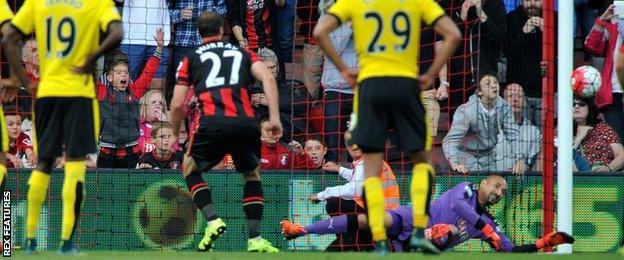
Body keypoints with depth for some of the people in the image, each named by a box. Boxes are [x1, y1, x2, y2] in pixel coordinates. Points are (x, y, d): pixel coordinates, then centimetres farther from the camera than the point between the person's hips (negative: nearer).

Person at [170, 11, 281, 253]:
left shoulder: (191, 59, 20)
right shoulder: (243, 53, 24)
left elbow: (177, 105, 14)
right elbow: (268, 78, 6)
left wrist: (176, 136, 28)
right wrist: (274, 118, 2)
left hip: (213, 123, -2)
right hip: (246, 122, 2)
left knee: (190, 168, 25)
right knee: (252, 174, 27)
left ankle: (213, 221, 3)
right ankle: (255, 239, 18)